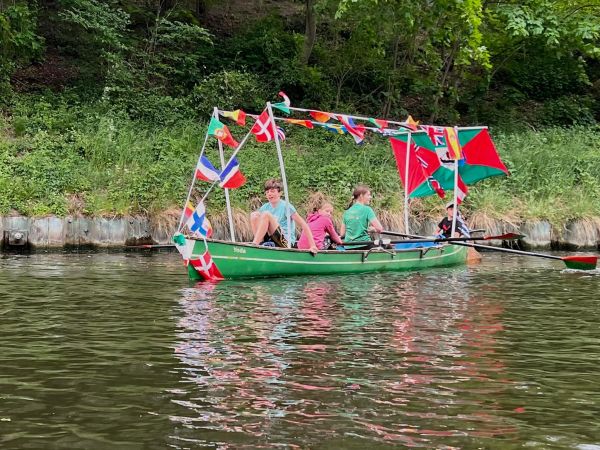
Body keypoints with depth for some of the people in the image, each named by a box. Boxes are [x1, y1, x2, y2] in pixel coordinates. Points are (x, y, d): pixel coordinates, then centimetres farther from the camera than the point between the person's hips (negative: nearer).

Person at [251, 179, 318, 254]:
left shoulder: (286, 206, -6)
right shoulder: (265, 207, 10)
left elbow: (304, 225, -10)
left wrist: (312, 246, -16)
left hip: (286, 242, -5)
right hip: (270, 241, 5)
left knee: (266, 215, -22)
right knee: (254, 215, -7)